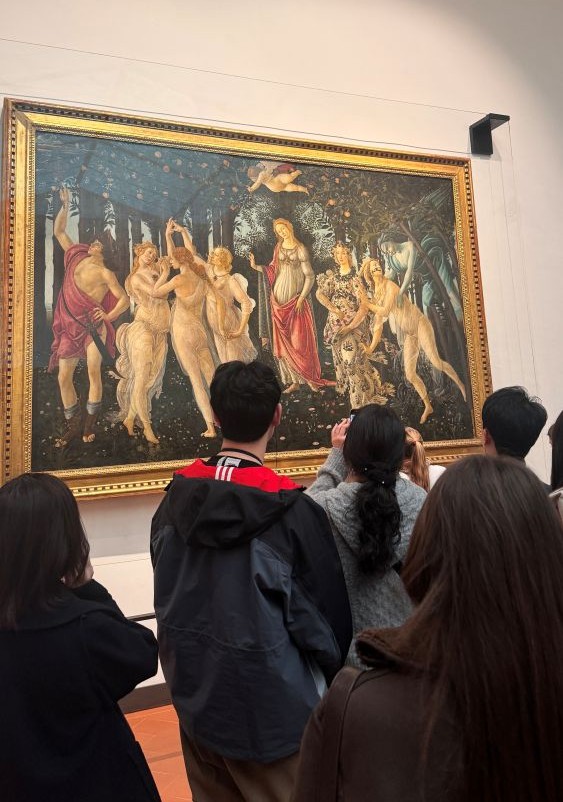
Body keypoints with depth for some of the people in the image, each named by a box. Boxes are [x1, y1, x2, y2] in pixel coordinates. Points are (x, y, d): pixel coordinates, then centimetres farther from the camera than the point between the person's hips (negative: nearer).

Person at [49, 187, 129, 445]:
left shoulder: (106, 274, -1)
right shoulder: (75, 257, 14)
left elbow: (124, 299, -7)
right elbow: (59, 231, 24)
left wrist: (108, 315, -23)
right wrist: (65, 205, 21)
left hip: (93, 324, -5)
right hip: (70, 326, 5)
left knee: (93, 371, -16)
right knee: (64, 377, 2)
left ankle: (90, 423, -6)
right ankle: (72, 425, 12)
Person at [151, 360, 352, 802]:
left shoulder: (175, 500, -9)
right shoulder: (294, 511, -24)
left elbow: (168, 594, 3)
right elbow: (328, 616, -15)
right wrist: (332, 684, 5)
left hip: (196, 698, 5)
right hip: (273, 707, -4)